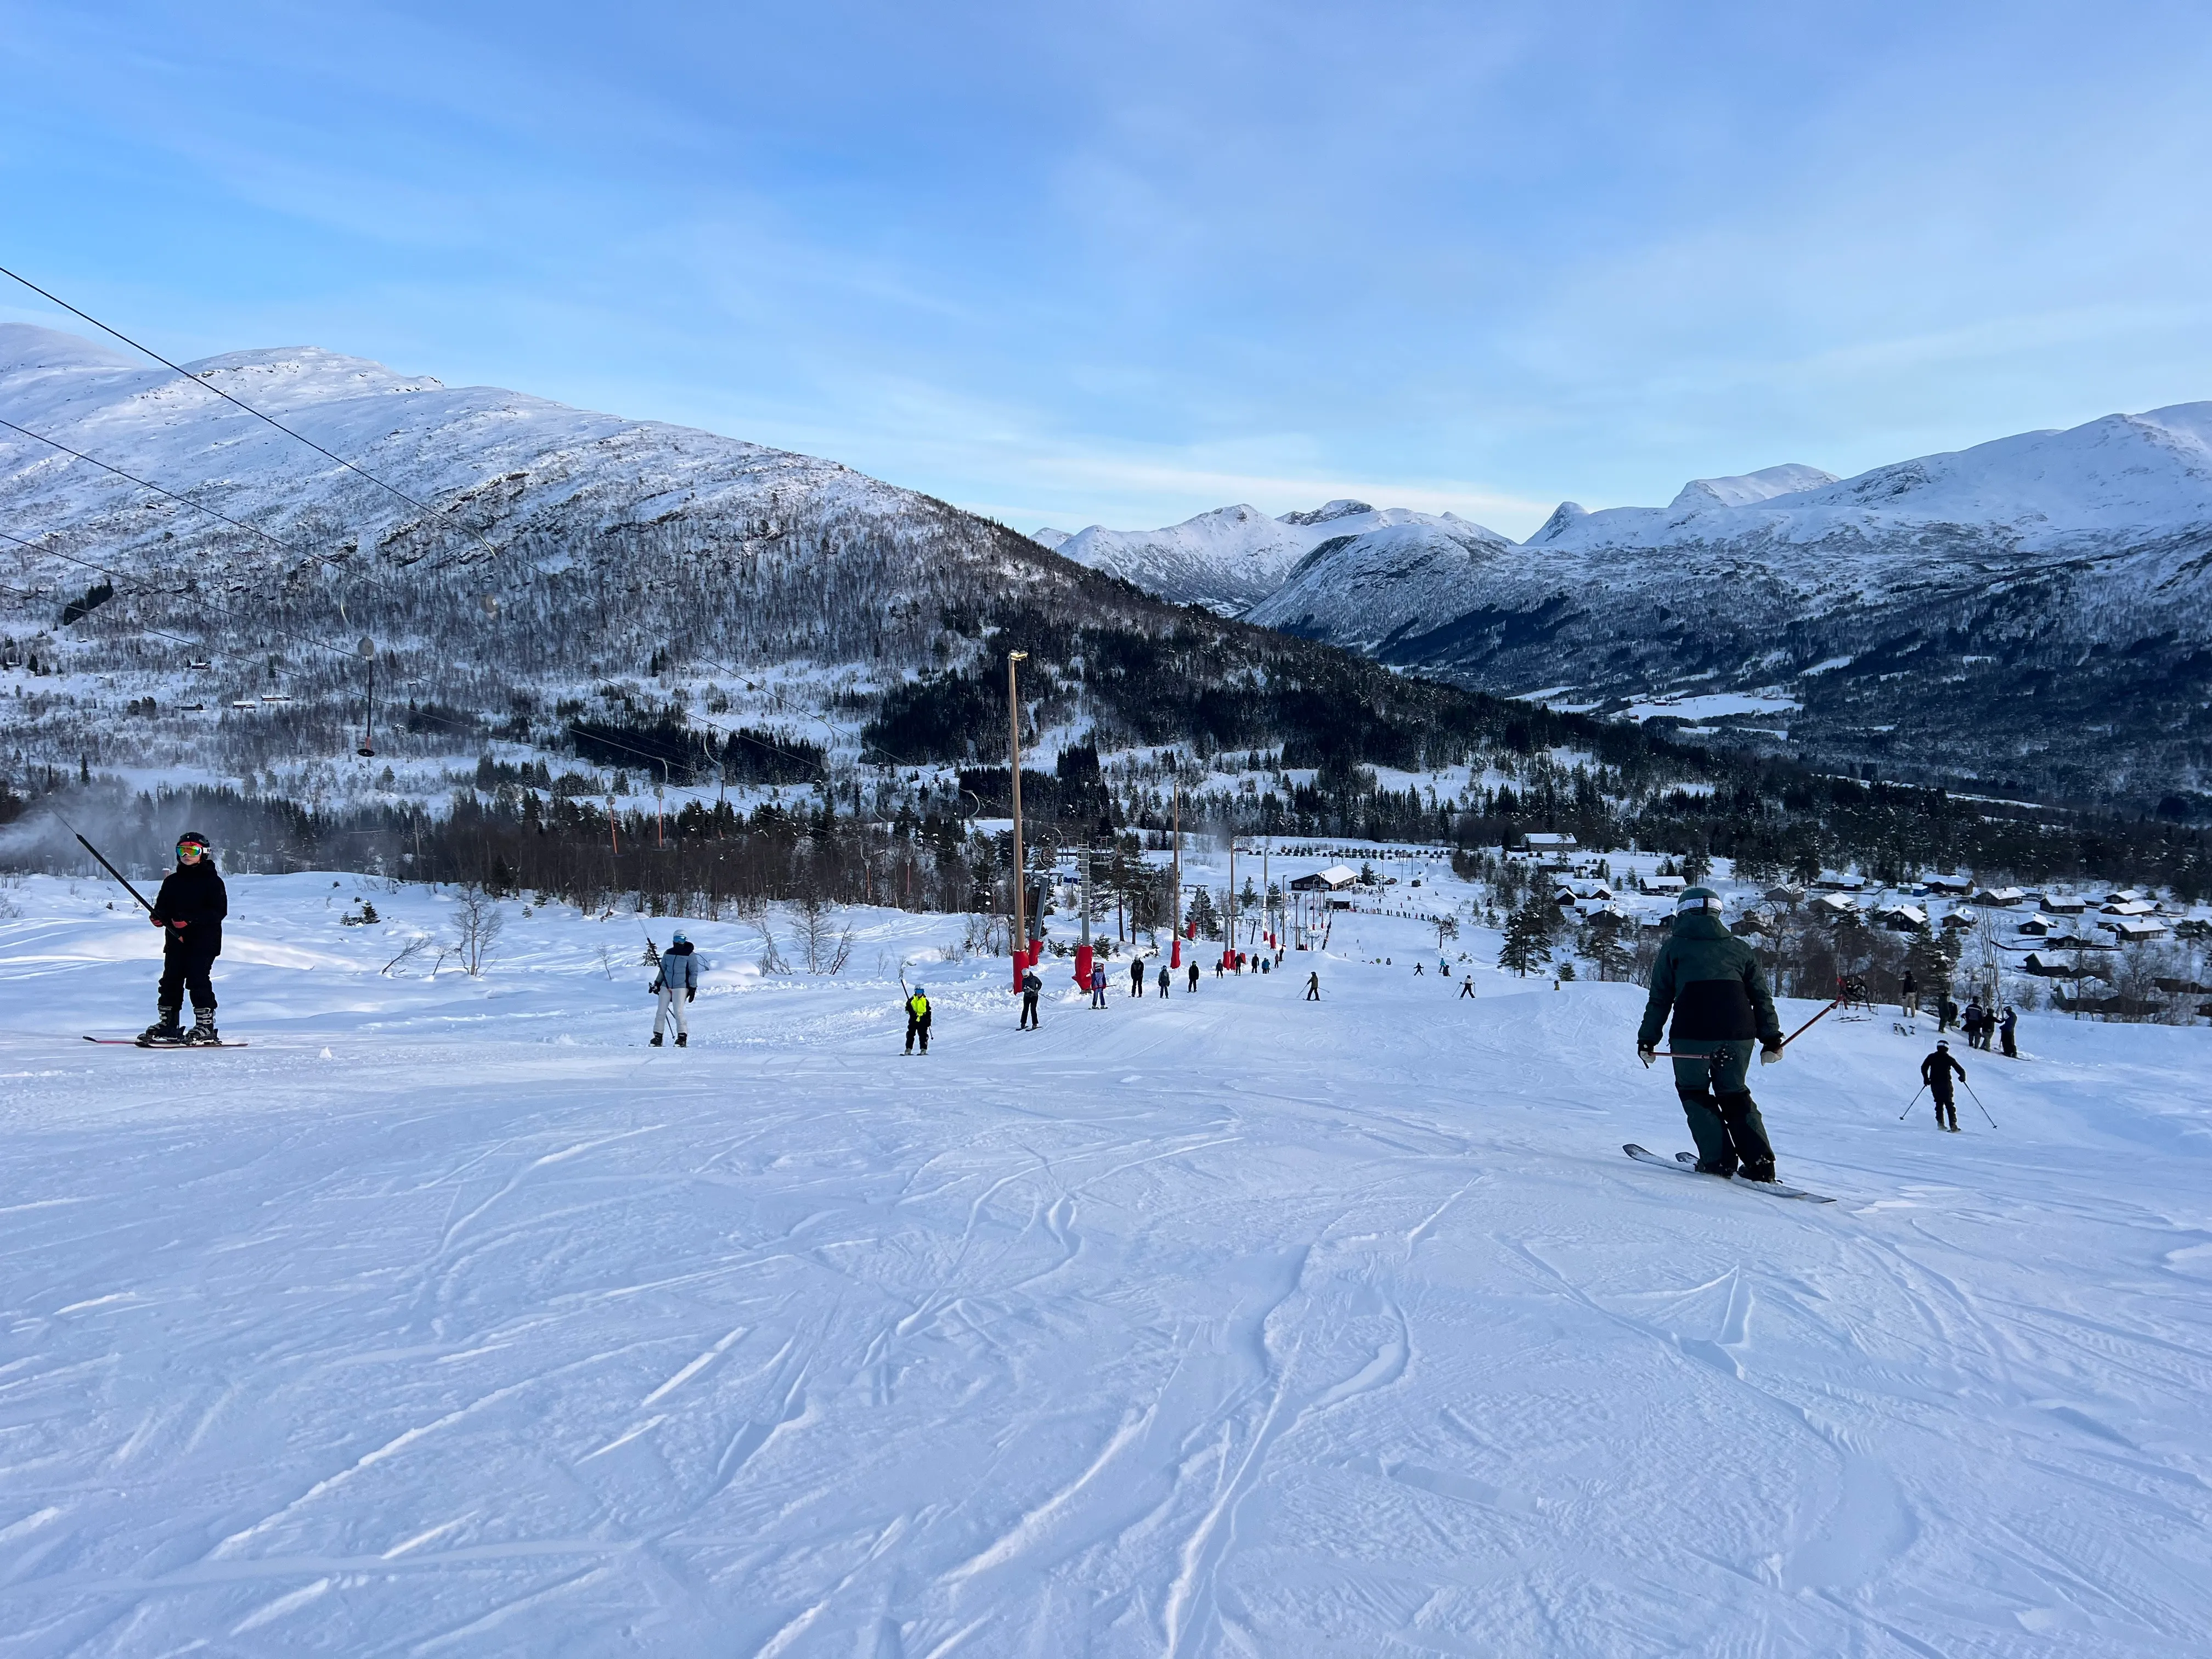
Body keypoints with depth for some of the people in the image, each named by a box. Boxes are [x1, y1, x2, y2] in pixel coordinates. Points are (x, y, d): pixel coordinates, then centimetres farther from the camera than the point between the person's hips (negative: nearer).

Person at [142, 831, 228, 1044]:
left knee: (197, 979, -11)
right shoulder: (172, 881, 15)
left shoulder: (212, 881, -2)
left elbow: (219, 911, -11)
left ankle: (206, 1026, -7)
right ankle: (167, 1023, 17)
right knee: (170, 980, 6)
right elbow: (162, 905, 17)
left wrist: (190, 919, -21)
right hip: (176, 939, 6)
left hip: (204, 940, -6)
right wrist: (159, 917, -8)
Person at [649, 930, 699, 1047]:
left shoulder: (690, 955, -2)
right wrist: (657, 983, 18)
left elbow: (694, 973, 0)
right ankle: (658, 1038, 10)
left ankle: (682, 1038, -6)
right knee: (661, 1012, 3)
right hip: (666, 986, 5)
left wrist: (693, 989, -5)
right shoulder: (668, 953, 11)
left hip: (681, 988, -5)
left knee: (678, 1012, -13)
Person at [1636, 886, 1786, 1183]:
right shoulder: (1739, 947, 19)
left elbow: (1659, 999, 7)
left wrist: (1647, 1040, 10)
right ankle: (1760, 1162, 9)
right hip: (1738, 1033, 3)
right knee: (1734, 1093, 20)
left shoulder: (1674, 947, 11)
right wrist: (1771, 1039, 20)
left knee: (1694, 1092, 17)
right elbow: (1761, 996, 16)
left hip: (1691, 1034, -3)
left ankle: (1718, 1159, 7)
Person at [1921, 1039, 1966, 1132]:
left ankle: (1941, 1123, 0)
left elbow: (1923, 1068, 0)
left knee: (1939, 1103, 14)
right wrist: (1963, 1077, 19)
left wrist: (1926, 1079, 13)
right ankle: (1953, 1125, -7)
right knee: (1949, 1105, 3)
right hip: (1946, 1085, -2)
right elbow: (1960, 1070, -1)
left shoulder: (1931, 1057, 5)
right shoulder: (1949, 1058, -1)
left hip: (1934, 1084, 2)